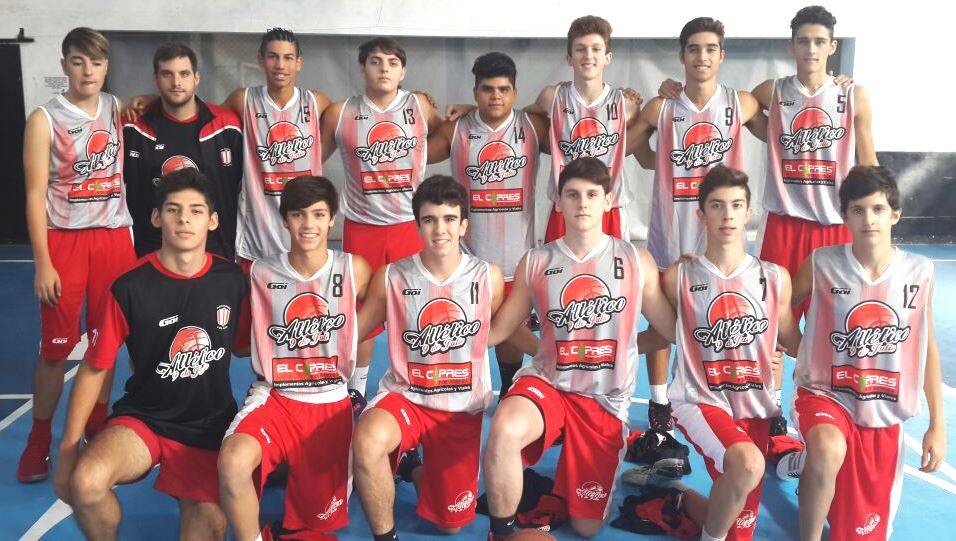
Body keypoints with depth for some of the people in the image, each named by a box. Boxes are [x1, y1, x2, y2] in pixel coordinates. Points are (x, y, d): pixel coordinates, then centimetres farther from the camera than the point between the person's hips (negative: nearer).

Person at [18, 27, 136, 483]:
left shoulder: (118, 110, 7)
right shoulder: (44, 120, -4)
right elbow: (35, 195, -6)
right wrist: (42, 263, -12)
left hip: (114, 237, 3)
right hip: (64, 239, -3)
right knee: (56, 347, 1)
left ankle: (97, 429, 24)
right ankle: (40, 440, 17)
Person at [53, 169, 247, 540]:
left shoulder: (232, 279, -6)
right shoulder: (130, 287, -12)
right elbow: (94, 369, -6)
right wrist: (68, 448, -7)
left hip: (211, 424, 1)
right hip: (144, 417, -1)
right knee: (85, 482, -28)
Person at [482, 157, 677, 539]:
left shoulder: (636, 261, 1)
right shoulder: (535, 262, 2)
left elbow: (673, 329, 3)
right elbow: (498, 330, 5)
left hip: (606, 400, 1)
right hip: (547, 382, 0)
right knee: (504, 432, -37)